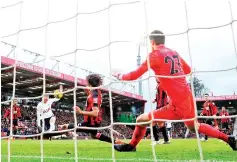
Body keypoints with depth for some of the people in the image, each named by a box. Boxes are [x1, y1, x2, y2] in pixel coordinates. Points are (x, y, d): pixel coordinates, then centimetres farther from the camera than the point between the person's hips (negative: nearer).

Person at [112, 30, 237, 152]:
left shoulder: (155, 55, -7)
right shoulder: (174, 53, 13)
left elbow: (134, 75, -7)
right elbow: (188, 70, 27)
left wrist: (119, 76, 10)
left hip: (178, 104, -8)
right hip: (188, 98, 8)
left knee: (141, 120, 0)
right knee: (194, 126, 33)